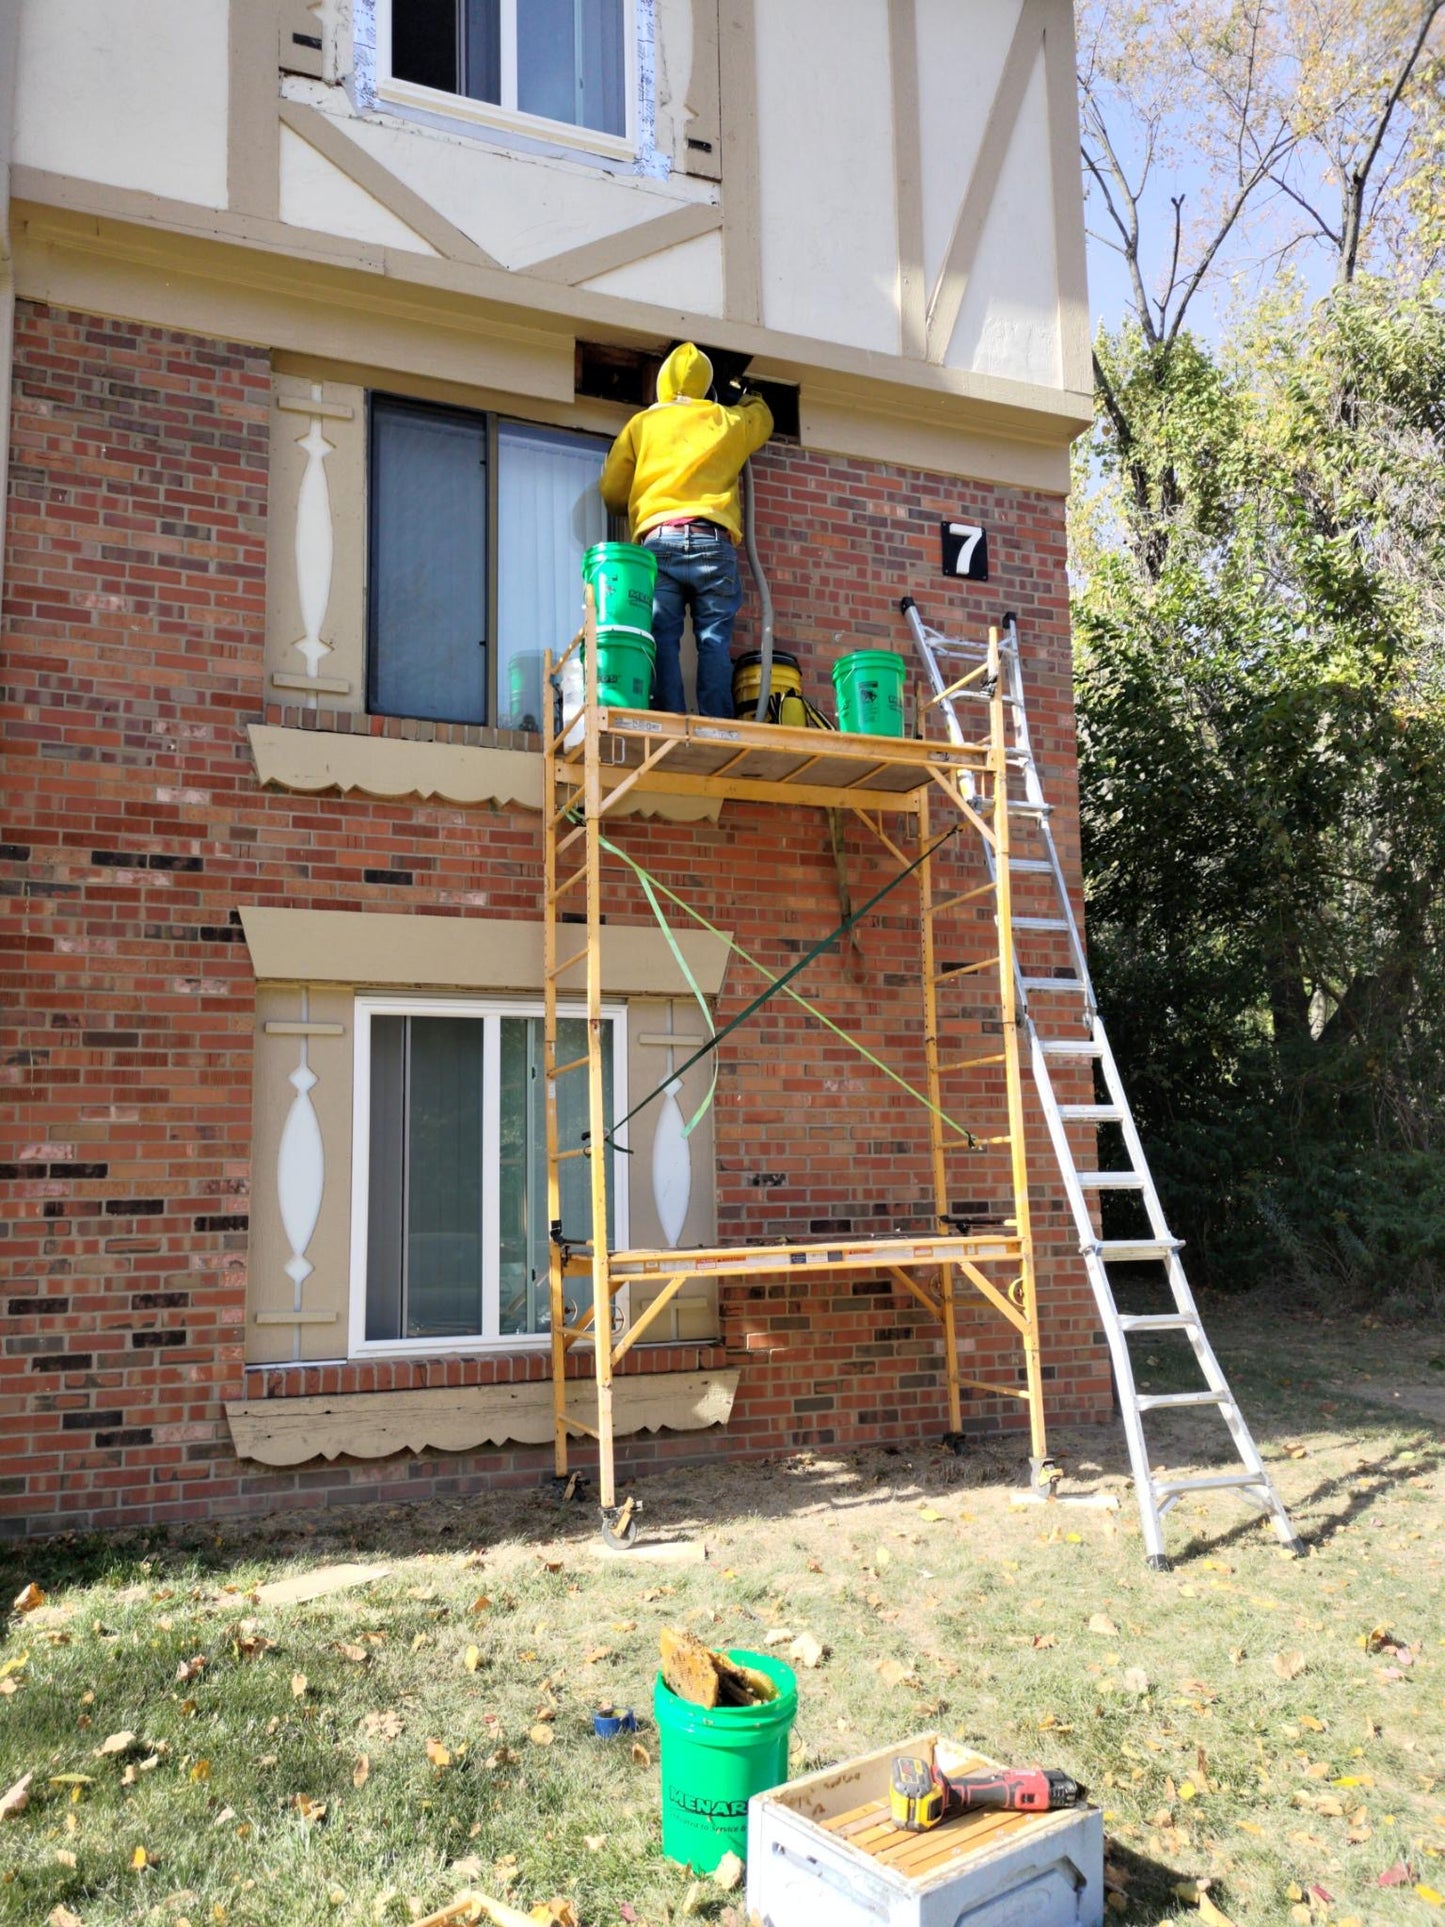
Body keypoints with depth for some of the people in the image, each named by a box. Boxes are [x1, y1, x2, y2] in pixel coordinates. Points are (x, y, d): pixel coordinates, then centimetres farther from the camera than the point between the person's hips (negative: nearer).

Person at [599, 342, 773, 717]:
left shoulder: (641, 424, 17)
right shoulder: (729, 421, 19)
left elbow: (611, 492, 18)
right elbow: (762, 418, 43)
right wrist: (750, 398, 64)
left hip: (658, 541, 0)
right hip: (713, 542, 0)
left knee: (663, 640, -6)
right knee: (715, 641, -4)